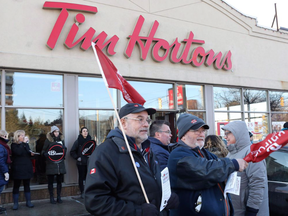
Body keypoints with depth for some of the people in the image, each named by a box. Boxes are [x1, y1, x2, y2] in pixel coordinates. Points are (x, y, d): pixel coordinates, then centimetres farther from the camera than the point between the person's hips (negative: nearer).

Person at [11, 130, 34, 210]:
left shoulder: (26, 144, 10)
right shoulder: (13, 145, -5)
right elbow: (18, 152, -23)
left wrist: (32, 154, -5)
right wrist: (22, 143, -17)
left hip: (27, 168, 5)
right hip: (18, 169, -5)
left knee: (27, 185, 10)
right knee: (16, 186, 2)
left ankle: (28, 202, 17)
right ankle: (15, 203, 10)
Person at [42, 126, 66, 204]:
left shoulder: (61, 140, 10)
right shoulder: (48, 140, -3)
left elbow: (65, 149, 22)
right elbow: (43, 151, -1)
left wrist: (63, 155, 5)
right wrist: (47, 154, -21)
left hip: (60, 164, 4)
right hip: (51, 164, -4)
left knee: (59, 181, 9)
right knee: (51, 181, 4)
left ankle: (59, 197, 20)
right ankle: (51, 198, 15)